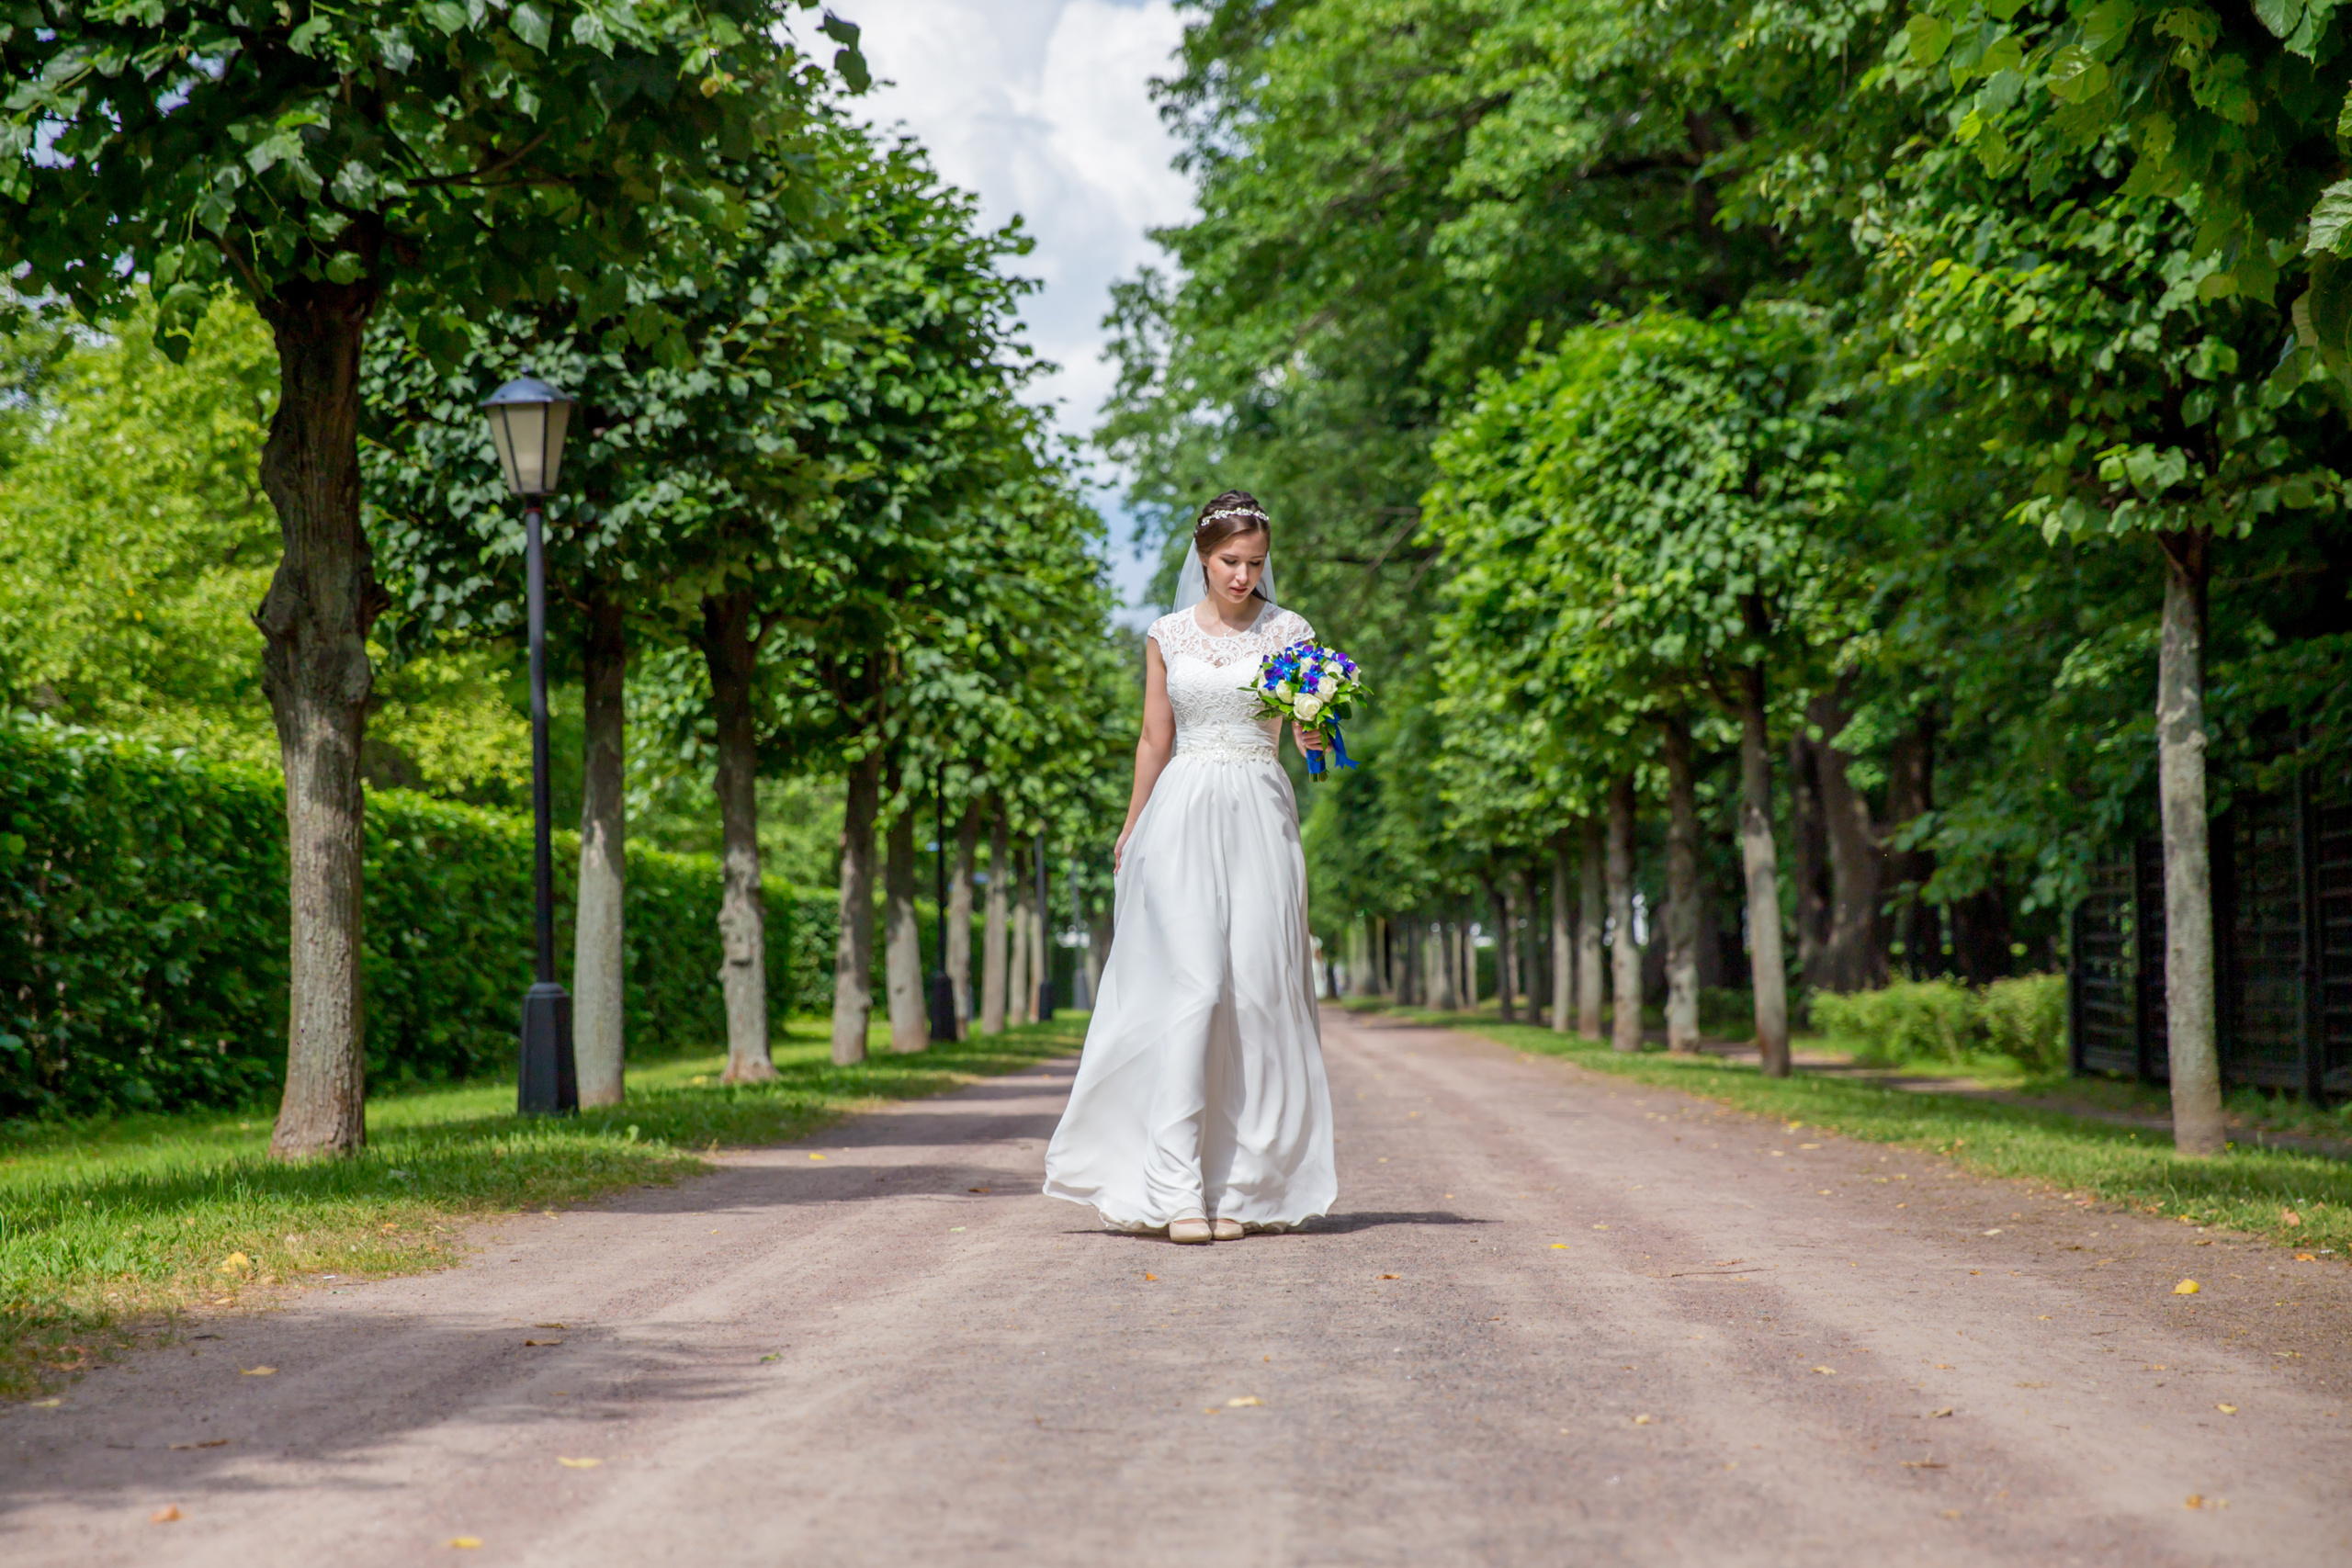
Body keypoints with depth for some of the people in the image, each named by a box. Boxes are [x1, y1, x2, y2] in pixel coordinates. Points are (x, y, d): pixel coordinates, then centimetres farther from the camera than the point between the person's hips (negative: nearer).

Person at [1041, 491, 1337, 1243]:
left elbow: (1307, 729, 6)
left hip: (1259, 817, 1)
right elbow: (1155, 741, 15)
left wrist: (1312, 739, -17)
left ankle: (1245, 1184, 4)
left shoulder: (1290, 632, 7)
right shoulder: (1168, 636, 9)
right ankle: (1177, 1188, -16)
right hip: (1183, 815, -1)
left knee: (1257, 991, -4)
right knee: (1194, 986, -13)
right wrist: (1130, 833, 16)